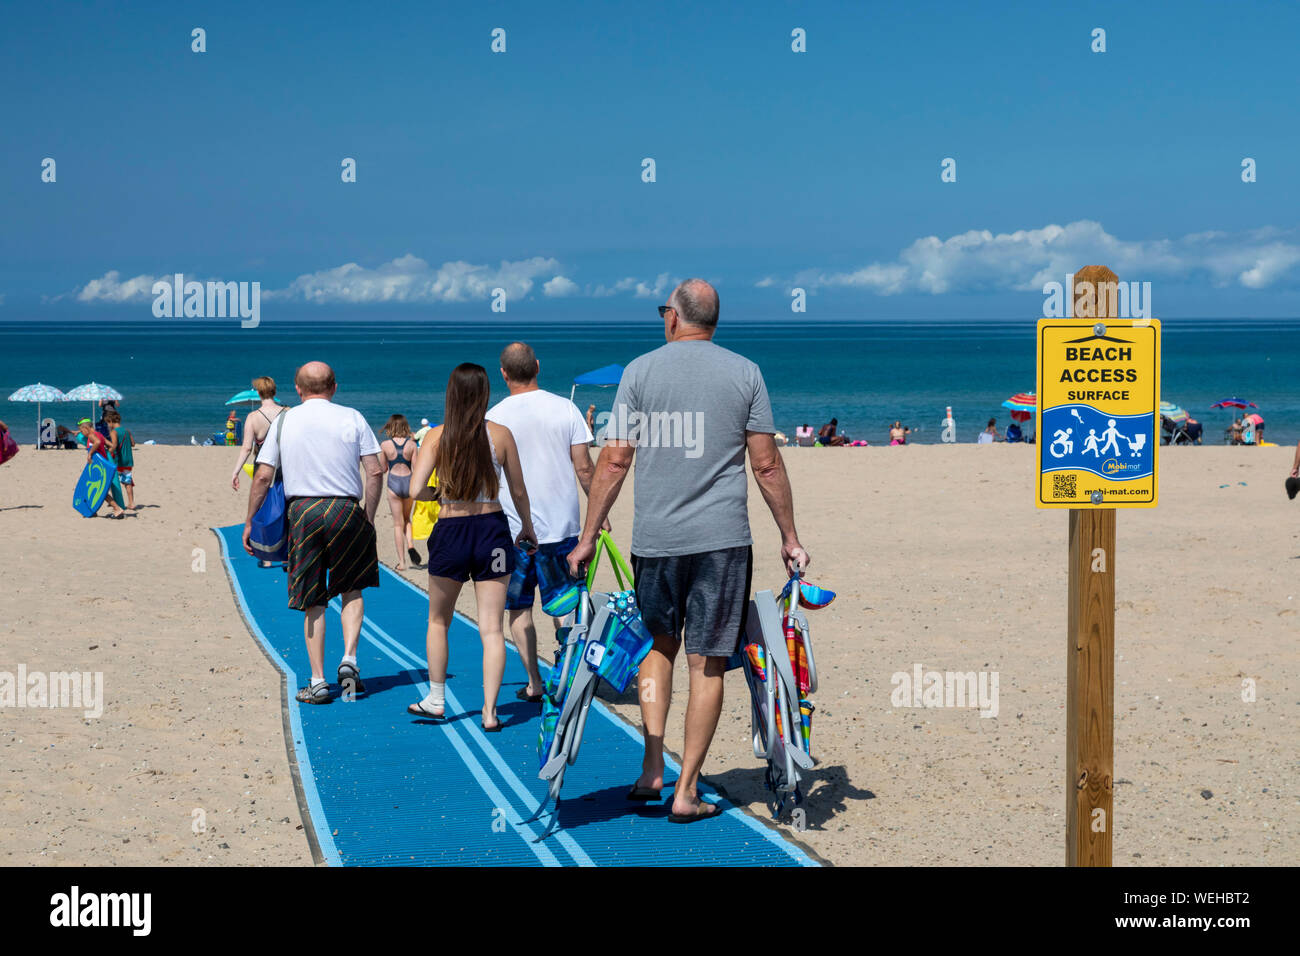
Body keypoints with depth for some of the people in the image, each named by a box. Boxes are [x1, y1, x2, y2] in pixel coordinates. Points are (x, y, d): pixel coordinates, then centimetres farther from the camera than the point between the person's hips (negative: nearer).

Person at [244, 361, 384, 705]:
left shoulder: (284, 422, 5)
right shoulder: (352, 418, 4)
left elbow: (263, 476, 2)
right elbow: (375, 472, -2)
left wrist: (249, 521, 9)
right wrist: (368, 517, 5)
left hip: (302, 511, 0)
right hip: (346, 509, 0)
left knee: (312, 601, 6)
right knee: (351, 588, 18)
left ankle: (318, 682, 7)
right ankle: (349, 658, 2)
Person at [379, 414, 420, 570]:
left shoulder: (385, 445, -4)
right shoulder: (411, 444, -1)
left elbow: (383, 469, 3)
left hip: (394, 482, -2)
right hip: (409, 482, 2)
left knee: (398, 524, 5)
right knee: (406, 519, 23)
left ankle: (401, 561, 4)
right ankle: (410, 546, -3)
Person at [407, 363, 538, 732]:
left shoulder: (437, 436, -6)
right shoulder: (500, 435, -4)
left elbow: (415, 489, -15)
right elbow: (519, 493, 4)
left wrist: (441, 493, 6)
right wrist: (528, 528, 20)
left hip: (450, 531, 0)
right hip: (492, 529, 0)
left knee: (438, 621, 20)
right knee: (491, 627, 3)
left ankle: (436, 701, 27)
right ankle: (489, 711, 0)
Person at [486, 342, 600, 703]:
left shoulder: (494, 417, -6)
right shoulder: (565, 408, -2)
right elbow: (584, 468, -2)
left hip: (514, 528, -2)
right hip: (562, 524, 2)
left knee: (518, 608, 9)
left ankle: (534, 683, 6)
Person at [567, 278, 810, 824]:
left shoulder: (641, 370, 2)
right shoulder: (745, 373, 3)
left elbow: (614, 462, 0)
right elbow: (766, 464, 1)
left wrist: (588, 536, 6)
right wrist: (789, 537, 10)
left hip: (655, 536, 1)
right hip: (723, 538, -1)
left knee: (659, 644, 20)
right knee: (707, 662, 4)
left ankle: (652, 766, 11)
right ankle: (686, 791, 5)